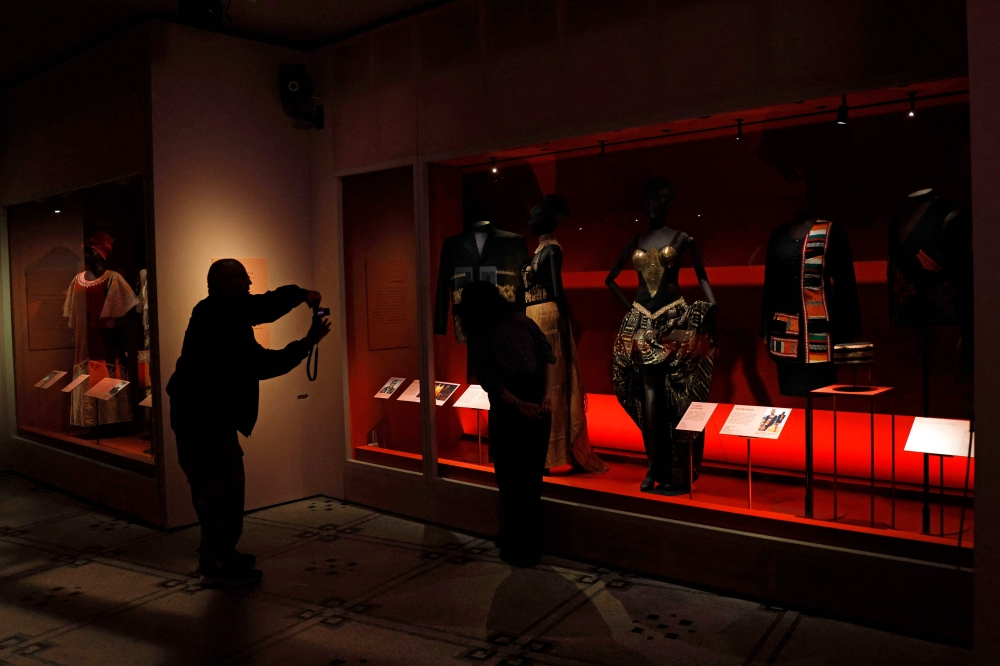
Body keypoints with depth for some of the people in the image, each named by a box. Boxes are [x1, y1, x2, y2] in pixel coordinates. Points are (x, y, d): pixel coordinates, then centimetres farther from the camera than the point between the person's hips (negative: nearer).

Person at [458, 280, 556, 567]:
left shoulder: (478, 336, 4)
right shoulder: (523, 321, 13)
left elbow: (488, 379, -11)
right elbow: (548, 356, -1)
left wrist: (518, 404, -16)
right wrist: (546, 396, -8)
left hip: (508, 407, -4)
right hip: (538, 404, 4)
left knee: (511, 478, 9)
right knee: (531, 475, 16)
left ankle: (520, 549, 16)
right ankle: (529, 545, 30)